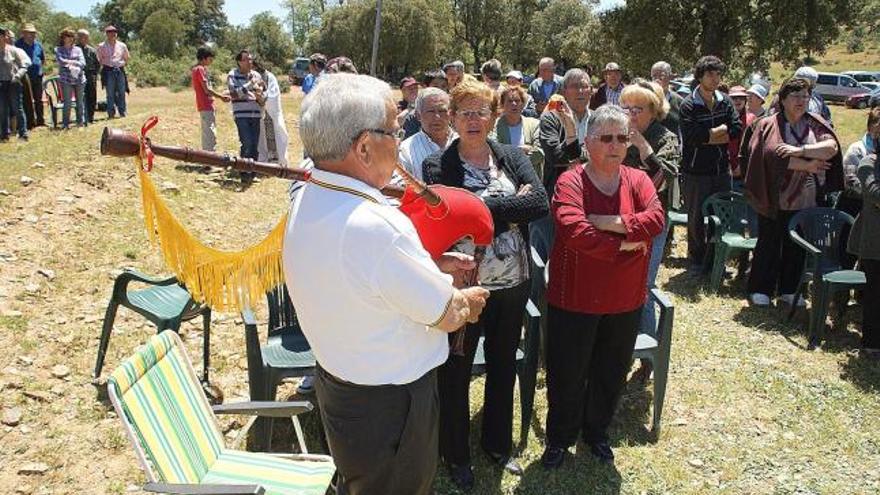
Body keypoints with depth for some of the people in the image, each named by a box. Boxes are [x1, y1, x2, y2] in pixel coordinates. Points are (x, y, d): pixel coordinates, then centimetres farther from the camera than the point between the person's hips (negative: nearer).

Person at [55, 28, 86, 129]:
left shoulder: (77, 49, 12)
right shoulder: (58, 49, 8)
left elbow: (83, 62, -1)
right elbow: (61, 61, -9)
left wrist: (69, 62, -13)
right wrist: (75, 62, -6)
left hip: (79, 79, 2)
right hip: (66, 79, -2)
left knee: (80, 102, 4)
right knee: (67, 103, -6)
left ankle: (80, 122, 15)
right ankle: (65, 124, 0)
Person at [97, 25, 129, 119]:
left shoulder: (122, 45, 12)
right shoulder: (102, 46, 5)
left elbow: (126, 58, 22)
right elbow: (99, 60, 9)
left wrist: (122, 63, 9)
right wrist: (105, 65, -2)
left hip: (120, 70, 2)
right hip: (108, 71, -2)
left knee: (121, 92, 2)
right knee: (110, 93, -4)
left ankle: (122, 112, 9)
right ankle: (111, 113, -2)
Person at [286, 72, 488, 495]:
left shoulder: (307, 200, -5)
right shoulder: (378, 226, -34)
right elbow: (447, 316, -20)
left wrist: (431, 267, 5)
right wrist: (470, 300, 1)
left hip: (334, 382, 8)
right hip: (389, 407, -8)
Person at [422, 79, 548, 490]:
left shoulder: (513, 158, 3)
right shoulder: (437, 167, -7)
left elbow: (540, 203, -13)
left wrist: (483, 207, -18)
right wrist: (511, 205, -17)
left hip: (512, 286, 4)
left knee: (503, 369, 20)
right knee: (454, 375, 12)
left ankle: (497, 444, 43)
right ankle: (456, 454, 35)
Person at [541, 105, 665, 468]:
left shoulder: (638, 180, 1)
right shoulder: (570, 182, -12)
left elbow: (656, 219, -16)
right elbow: (573, 230, -28)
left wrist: (608, 222, -25)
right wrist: (622, 245, -20)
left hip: (625, 301, 4)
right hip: (574, 298, -4)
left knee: (611, 373, 20)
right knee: (567, 374, 11)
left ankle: (597, 433, 43)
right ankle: (560, 438, 33)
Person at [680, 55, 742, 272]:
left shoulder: (725, 102, 7)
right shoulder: (689, 105, -9)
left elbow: (737, 129, -3)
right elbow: (692, 136, -22)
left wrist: (707, 136, -13)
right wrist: (722, 129, -10)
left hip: (722, 169, 5)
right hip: (696, 171, -5)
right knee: (696, 218, 6)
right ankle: (697, 259, 20)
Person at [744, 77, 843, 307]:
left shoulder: (816, 124, 7)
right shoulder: (768, 125, -4)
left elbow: (831, 147, -9)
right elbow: (773, 154, -18)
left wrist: (800, 150, -22)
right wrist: (808, 165, -17)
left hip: (806, 200, 4)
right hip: (775, 200, -3)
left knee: (796, 247, 12)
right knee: (769, 244, 6)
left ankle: (789, 290, 24)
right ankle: (760, 290, 16)